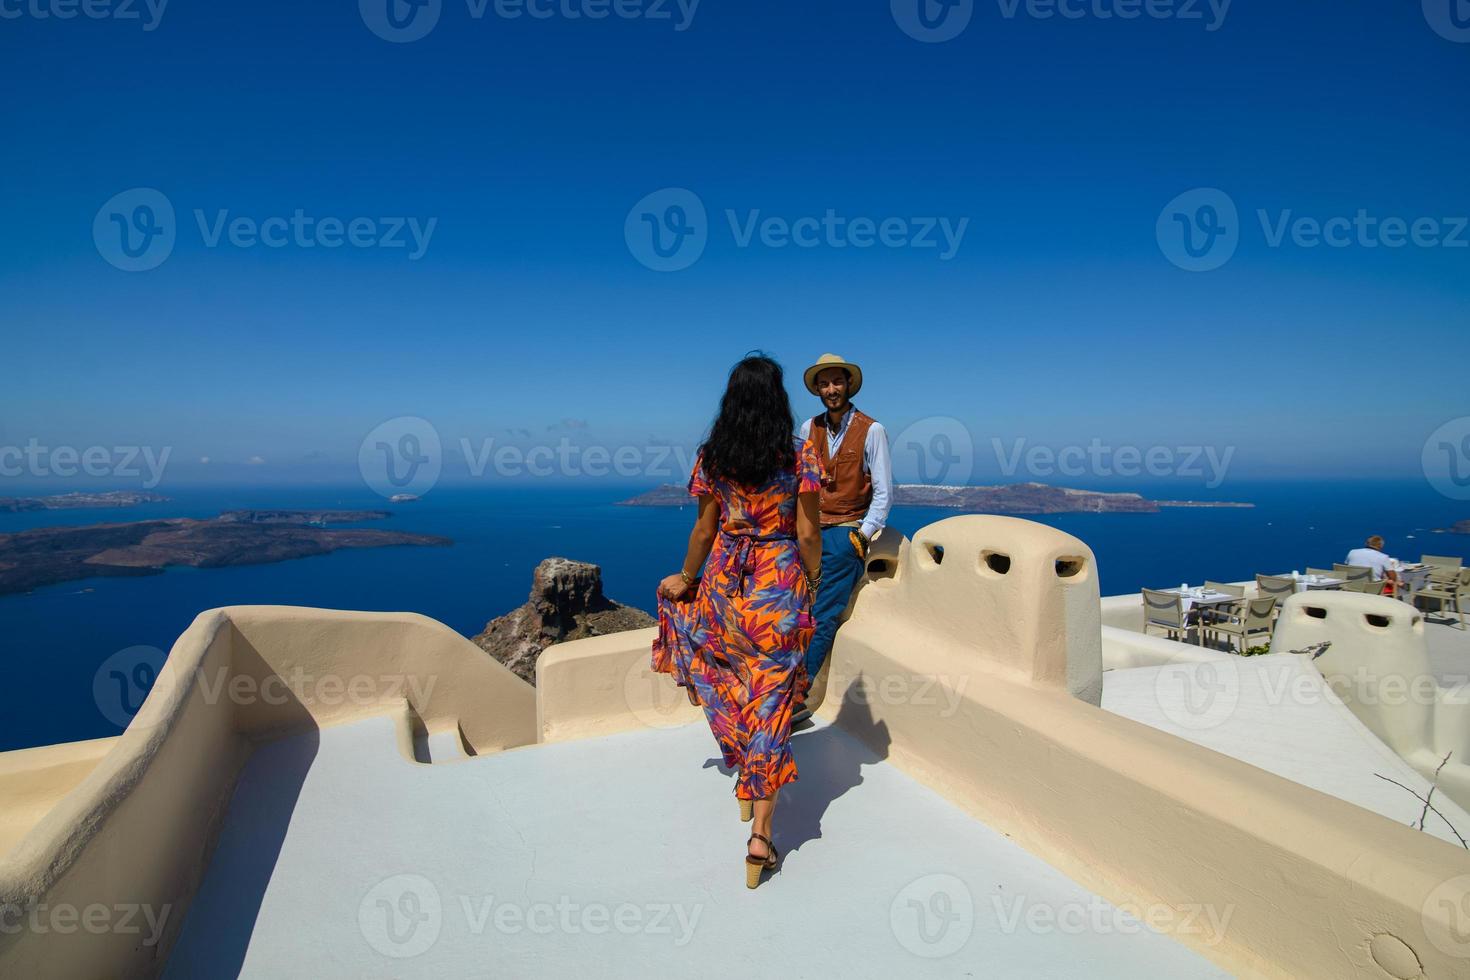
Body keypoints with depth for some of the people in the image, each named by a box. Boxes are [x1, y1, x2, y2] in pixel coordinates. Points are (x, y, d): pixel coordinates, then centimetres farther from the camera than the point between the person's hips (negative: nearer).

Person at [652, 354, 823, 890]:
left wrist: (686, 578, 16)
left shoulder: (712, 456, -3)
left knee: (730, 683, 24)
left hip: (725, 580, 2)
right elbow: (807, 533, -8)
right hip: (780, 585, -2)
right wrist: (812, 582, 7)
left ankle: (744, 782, 40)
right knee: (772, 702, 5)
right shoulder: (801, 455, -8)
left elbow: (704, 529, 2)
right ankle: (761, 831, 7)